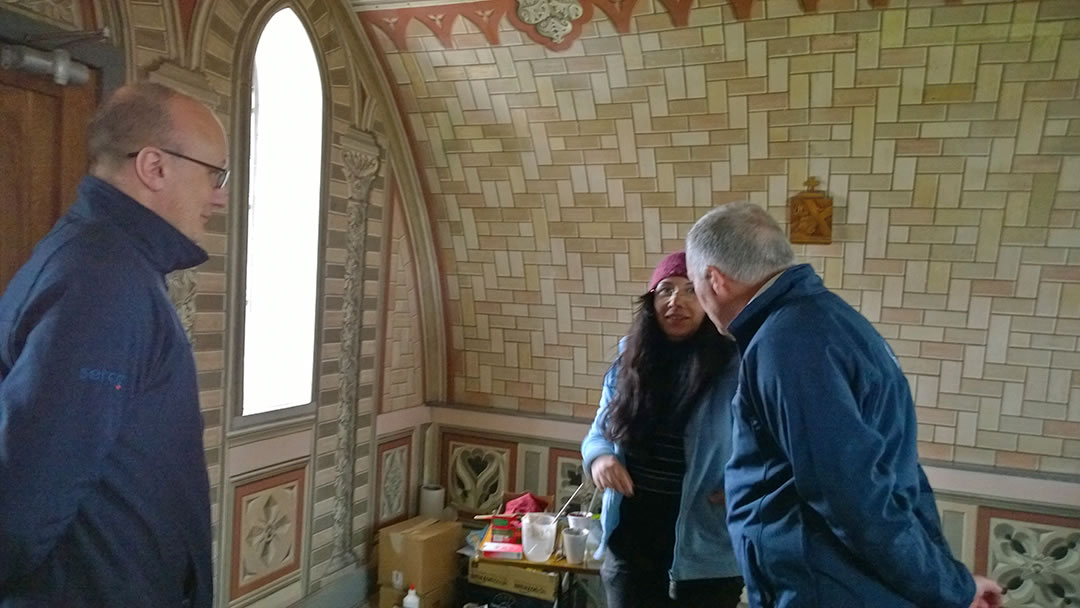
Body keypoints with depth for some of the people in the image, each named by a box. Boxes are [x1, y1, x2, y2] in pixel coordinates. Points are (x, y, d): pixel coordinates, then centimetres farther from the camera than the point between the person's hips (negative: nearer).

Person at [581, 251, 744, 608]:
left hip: (705, 554, -3)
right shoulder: (630, 360, 3)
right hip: (630, 545, 4)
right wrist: (599, 457, -10)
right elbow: (601, 431, 11)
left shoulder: (737, 368, -12)